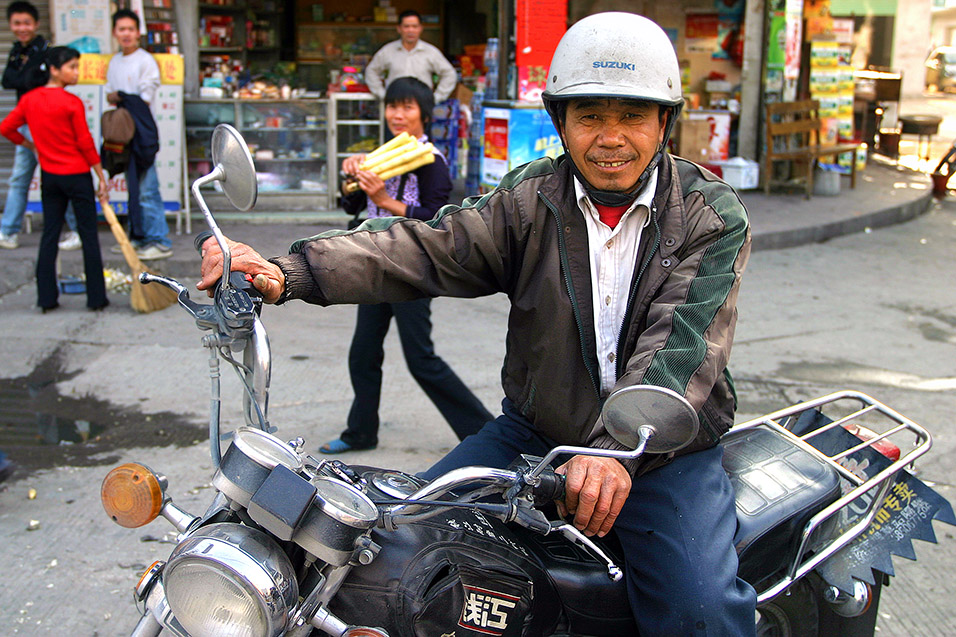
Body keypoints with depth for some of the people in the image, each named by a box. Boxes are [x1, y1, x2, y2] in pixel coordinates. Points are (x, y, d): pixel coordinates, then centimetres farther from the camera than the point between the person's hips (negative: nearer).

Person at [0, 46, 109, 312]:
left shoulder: (29, 99, 1)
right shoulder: (72, 103, -14)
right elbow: (85, 143, -11)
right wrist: (101, 178, -3)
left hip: (49, 176, 5)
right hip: (77, 175, -5)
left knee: (49, 234, 11)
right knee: (88, 235, 4)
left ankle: (46, 298, 12)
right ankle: (96, 297, 8)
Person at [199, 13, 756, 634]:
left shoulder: (713, 215, -7)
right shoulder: (531, 197, 0)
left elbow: (683, 344, -21)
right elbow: (429, 248, -14)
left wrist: (617, 449, -39)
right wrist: (288, 272, -30)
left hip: (664, 447, -2)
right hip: (533, 430, 3)